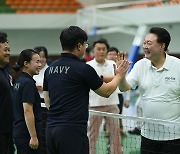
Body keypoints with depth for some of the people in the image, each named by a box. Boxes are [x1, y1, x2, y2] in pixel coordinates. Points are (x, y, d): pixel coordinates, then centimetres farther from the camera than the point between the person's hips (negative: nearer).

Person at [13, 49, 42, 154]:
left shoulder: (19, 81, 14)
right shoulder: (28, 83, -15)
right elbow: (28, 111, -20)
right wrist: (33, 137, -21)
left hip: (18, 130, 10)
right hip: (27, 133, -10)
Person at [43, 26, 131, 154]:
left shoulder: (50, 69, 9)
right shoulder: (83, 69, -9)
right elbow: (106, 91, 4)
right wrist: (119, 75, 20)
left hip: (51, 129, 7)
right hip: (72, 129, -7)